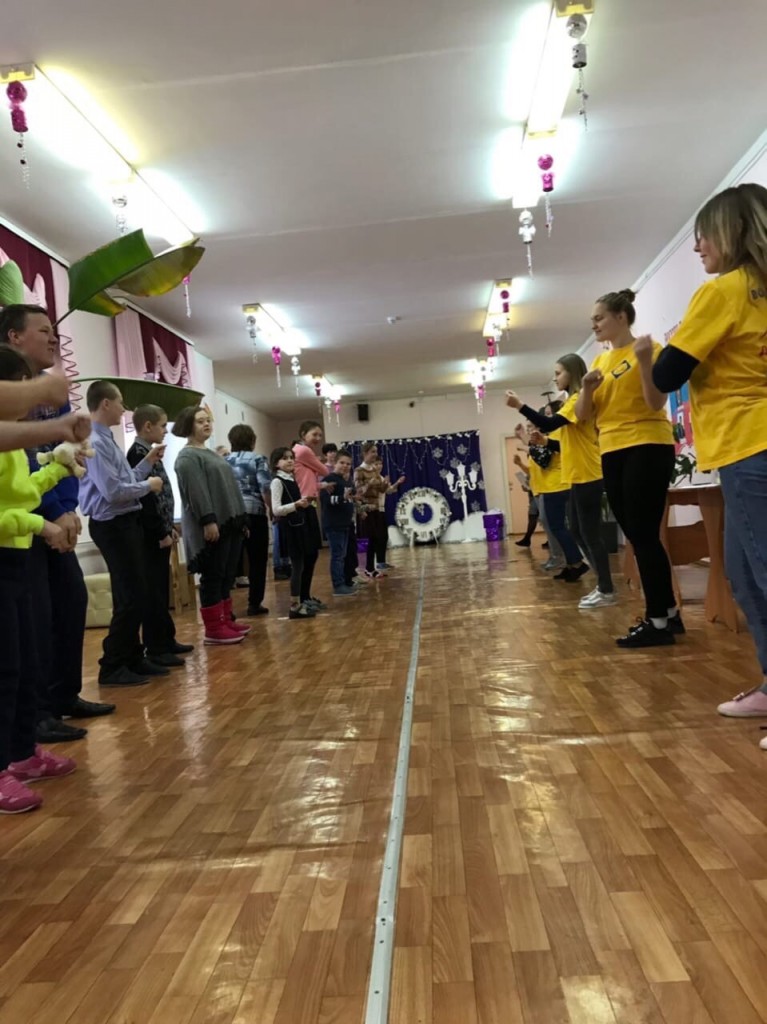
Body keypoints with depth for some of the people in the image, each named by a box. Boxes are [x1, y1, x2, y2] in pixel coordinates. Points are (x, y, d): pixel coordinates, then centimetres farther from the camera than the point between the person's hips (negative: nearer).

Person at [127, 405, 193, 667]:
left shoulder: (149, 452, 17)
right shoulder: (139, 453, -13)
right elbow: (145, 498, -20)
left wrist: (169, 528, 18)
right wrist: (162, 532, -18)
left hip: (159, 533, 10)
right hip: (152, 536, -10)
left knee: (162, 590, 14)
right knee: (153, 592, -5)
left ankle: (166, 640, 23)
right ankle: (156, 649, 0)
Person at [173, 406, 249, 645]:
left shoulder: (211, 454, 21)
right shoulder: (187, 457, -8)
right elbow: (196, 491, -19)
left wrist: (242, 518, 20)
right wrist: (208, 520, -26)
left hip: (229, 524, 9)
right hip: (212, 526, -9)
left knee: (227, 575, 12)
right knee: (213, 576, -5)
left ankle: (226, 619, 21)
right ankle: (213, 629, 0)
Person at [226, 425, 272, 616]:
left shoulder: (224, 461, 11)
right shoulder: (257, 459, -1)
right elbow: (266, 489, -11)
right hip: (254, 514, -4)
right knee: (257, 560, 6)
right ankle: (254, 603, 8)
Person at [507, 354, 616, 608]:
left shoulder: (579, 398, -11)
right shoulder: (574, 400, 20)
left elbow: (549, 424, -24)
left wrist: (520, 405, -25)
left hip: (587, 476, -10)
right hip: (580, 476, 10)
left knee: (590, 533, -6)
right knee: (578, 532, 13)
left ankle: (606, 591, 2)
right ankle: (603, 584, 19)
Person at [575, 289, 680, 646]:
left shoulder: (648, 349, -5)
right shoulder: (600, 361, 15)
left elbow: (655, 402, -16)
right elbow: (583, 415, 10)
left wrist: (645, 363, -28)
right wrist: (587, 388, -9)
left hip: (647, 448, -8)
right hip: (612, 453, 8)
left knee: (643, 535, -8)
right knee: (637, 536, 10)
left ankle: (658, 621, 0)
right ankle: (669, 612, 21)